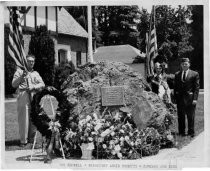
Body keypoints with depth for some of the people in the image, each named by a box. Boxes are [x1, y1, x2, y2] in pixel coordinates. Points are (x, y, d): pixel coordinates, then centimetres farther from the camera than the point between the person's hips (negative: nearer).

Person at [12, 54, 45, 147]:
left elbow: (42, 84, 11)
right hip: (23, 97, -3)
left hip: (34, 97, 3)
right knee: (23, 119, -8)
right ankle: (23, 140, -4)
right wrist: (21, 77, -11)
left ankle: (31, 138, 12)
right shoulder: (19, 71, 12)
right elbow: (14, 84, 3)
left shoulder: (36, 73, 22)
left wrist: (34, 87, -7)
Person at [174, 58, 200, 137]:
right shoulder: (177, 74, 10)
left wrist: (195, 98, -10)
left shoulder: (195, 74, 0)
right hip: (180, 98, 3)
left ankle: (191, 132, 13)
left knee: (191, 116, 4)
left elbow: (196, 87, -3)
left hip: (190, 98, -3)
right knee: (180, 116, 8)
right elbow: (175, 87, 11)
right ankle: (181, 132, 17)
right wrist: (175, 97, 2)